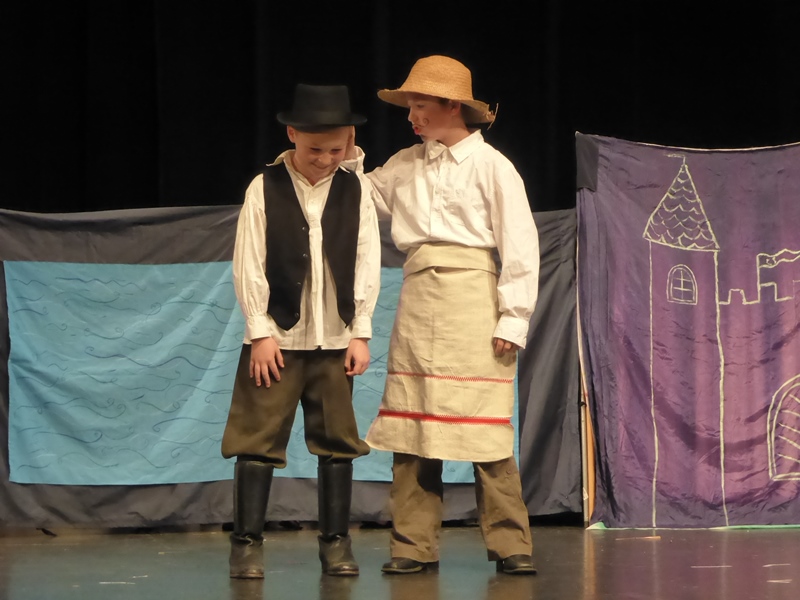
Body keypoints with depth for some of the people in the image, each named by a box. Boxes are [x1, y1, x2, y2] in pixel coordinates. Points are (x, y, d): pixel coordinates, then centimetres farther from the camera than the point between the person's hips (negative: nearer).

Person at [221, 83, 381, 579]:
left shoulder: (355, 190, 3)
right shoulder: (265, 189, -4)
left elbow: (367, 264, 4)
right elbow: (249, 264, -4)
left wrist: (361, 333, 0)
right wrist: (261, 332, -8)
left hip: (336, 338, 2)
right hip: (277, 336, -2)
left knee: (338, 440, 6)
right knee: (260, 438, -3)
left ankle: (336, 542, 14)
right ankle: (248, 543, 2)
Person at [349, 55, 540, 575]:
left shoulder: (491, 165, -1)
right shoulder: (406, 165, 14)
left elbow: (520, 246, -3)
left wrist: (513, 319, -9)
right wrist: (348, 159, 7)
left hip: (471, 296, -5)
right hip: (417, 298, 5)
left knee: (484, 426, -7)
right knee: (410, 426, 2)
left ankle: (509, 543, 0)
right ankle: (415, 545, 7)